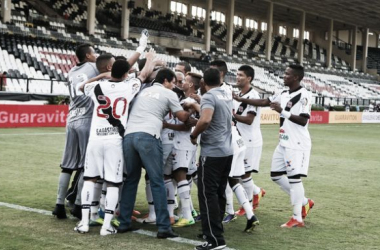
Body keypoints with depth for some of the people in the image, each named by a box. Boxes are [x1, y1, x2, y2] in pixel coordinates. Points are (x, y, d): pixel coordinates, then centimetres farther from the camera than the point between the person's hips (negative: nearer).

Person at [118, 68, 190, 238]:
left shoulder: (143, 92, 28)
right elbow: (182, 117, 20)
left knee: (131, 179, 15)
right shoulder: (169, 94, 12)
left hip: (129, 135, 6)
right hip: (148, 136, -6)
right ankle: (163, 227, -4)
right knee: (157, 182, -2)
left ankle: (123, 223, 18)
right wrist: (189, 112, 40)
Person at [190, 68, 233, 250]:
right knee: (219, 193, 15)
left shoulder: (209, 96, -13)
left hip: (212, 152, -8)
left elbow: (205, 120, -30)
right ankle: (215, 230, 23)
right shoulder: (227, 96, 12)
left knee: (207, 194, -5)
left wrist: (194, 135, -12)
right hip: (227, 151, 8)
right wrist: (198, 107, 31)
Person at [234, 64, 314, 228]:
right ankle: (304, 202, 24)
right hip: (284, 143, 9)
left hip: (297, 144, -9)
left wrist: (283, 112, -25)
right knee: (276, 175, 13)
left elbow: (303, 121, -21)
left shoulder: (304, 96, -15)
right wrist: (240, 99, 13)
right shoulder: (283, 94, 11)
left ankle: (297, 218, 2)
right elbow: (264, 102, 16)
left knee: (294, 178, -7)